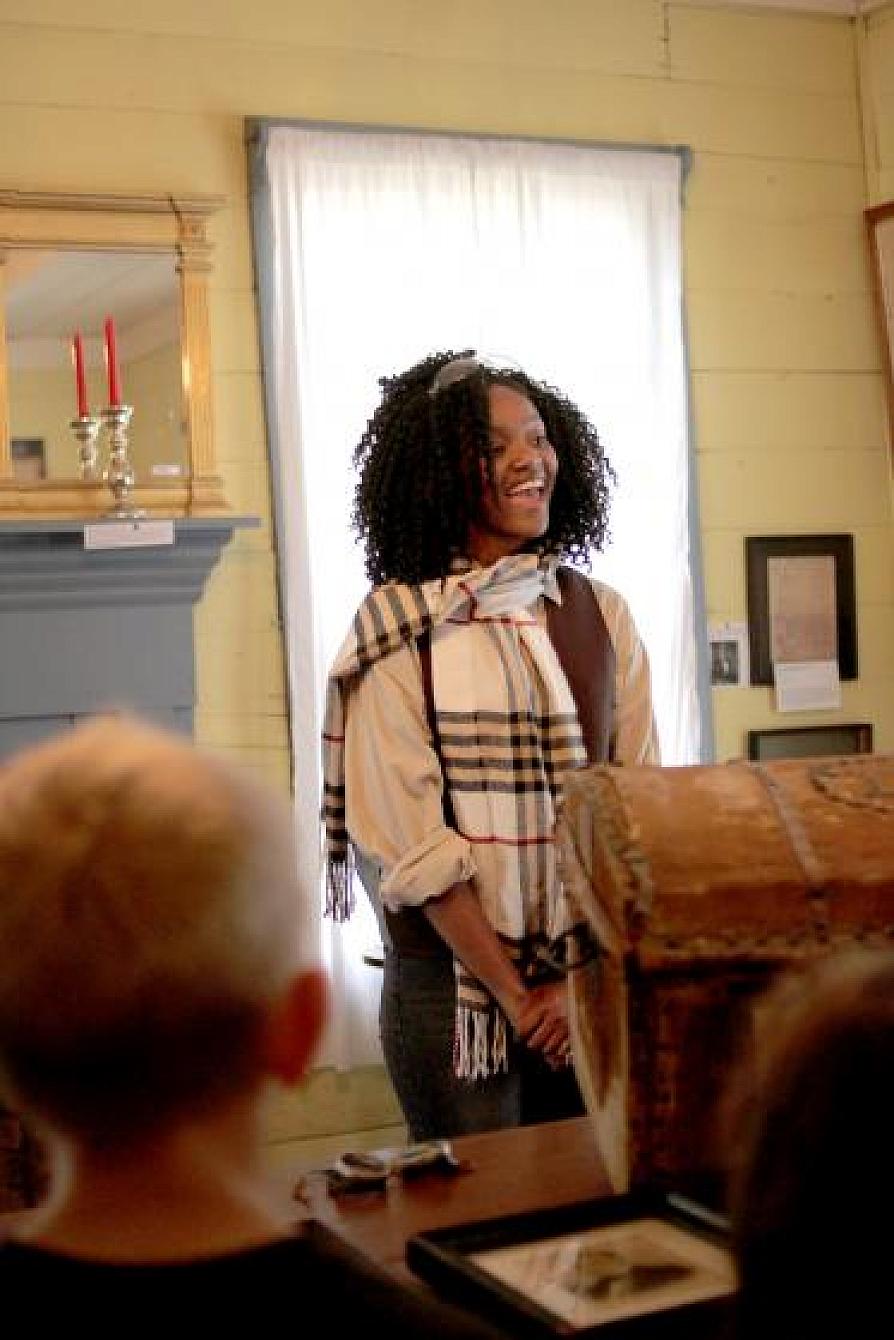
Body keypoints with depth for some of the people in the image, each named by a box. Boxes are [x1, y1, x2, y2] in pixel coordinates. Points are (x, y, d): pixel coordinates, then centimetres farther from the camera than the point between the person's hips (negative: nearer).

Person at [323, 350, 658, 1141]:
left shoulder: (601, 616, 4)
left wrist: (594, 977, -9)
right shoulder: (398, 629, -8)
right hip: (451, 979, -3)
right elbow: (411, 839, -12)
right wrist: (513, 992, -12)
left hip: (589, 974, 4)